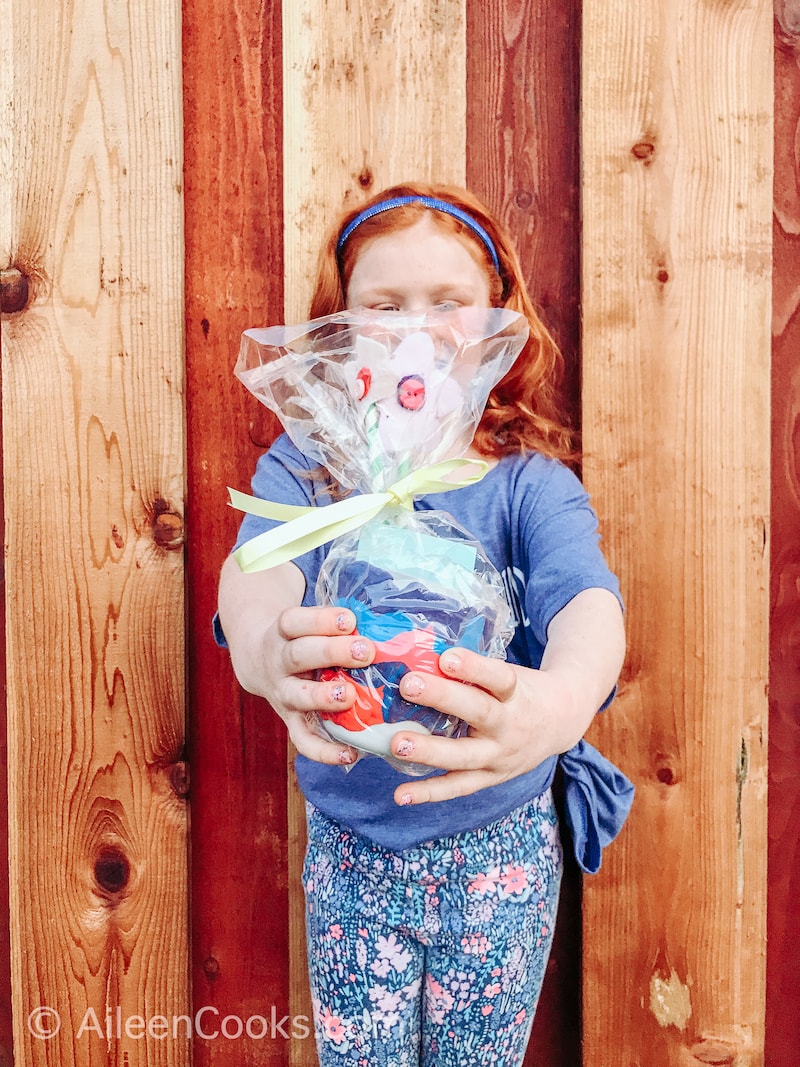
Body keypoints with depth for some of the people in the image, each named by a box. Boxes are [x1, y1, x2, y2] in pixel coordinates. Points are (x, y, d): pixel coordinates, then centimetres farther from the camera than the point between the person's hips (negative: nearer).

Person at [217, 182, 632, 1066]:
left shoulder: (530, 482, -10)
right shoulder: (301, 467, -7)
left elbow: (585, 597, -29)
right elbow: (256, 571, -27)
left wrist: (560, 699, -53)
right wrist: (265, 648, -52)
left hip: (500, 853, 0)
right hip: (350, 852, 1)